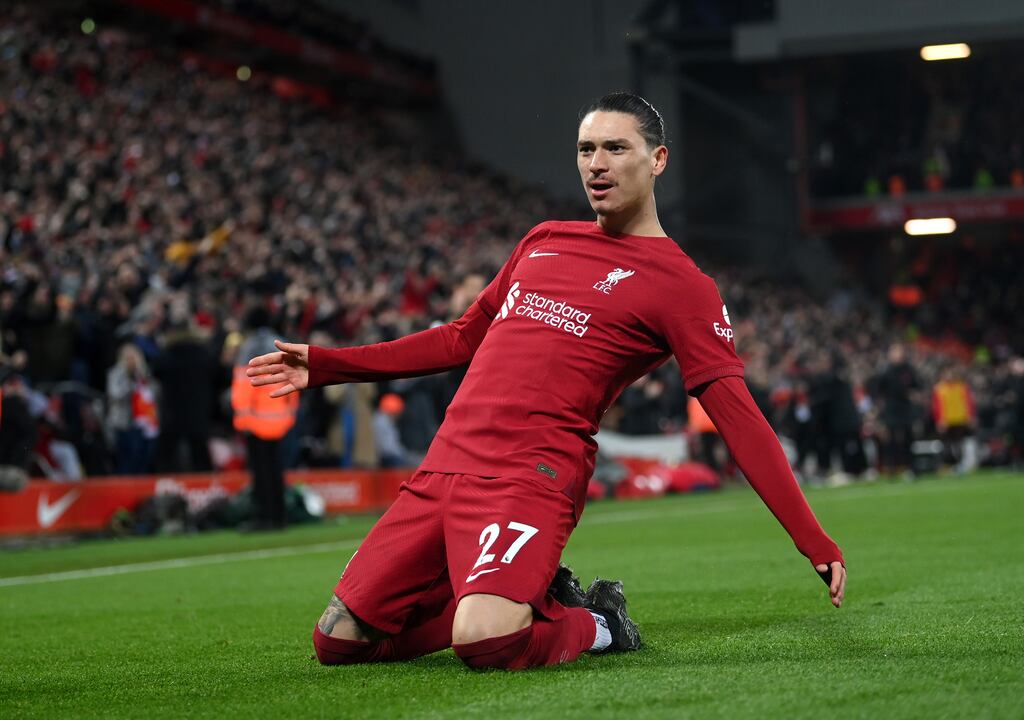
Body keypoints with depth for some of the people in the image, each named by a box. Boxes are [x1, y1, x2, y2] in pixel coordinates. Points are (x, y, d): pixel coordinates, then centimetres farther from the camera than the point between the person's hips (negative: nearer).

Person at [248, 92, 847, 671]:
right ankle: (528, 600, 16)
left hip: (531, 476, -7)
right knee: (339, 641, 3)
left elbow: (738, 416, -5)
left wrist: (815, 541, -14)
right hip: (444, 467, 7)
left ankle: (592, 624, 1)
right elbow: (463, 340, 30)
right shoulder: (545, 241, 21)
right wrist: (325, 364, 30)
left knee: (486, 643, -33)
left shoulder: (681, 284, 1)